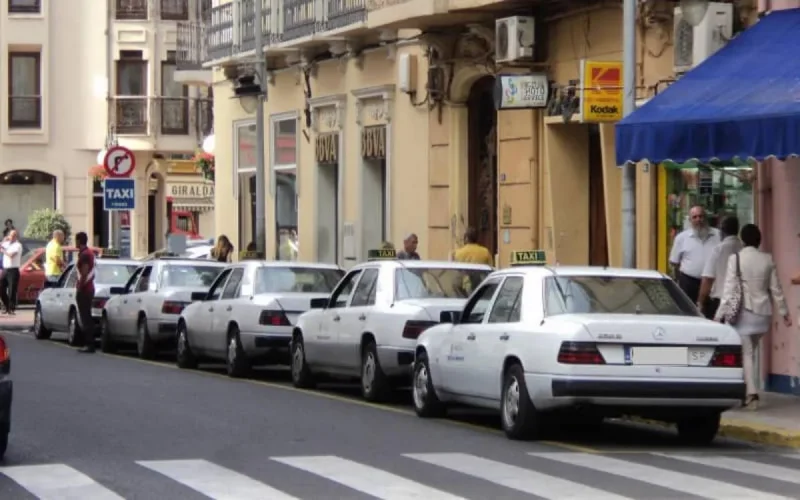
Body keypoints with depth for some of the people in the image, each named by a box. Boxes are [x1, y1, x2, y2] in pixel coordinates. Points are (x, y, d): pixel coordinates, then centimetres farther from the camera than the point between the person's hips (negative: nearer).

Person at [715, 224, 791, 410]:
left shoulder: (736, 258, -9)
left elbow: (729, 289, -12)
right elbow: (775, 288, 6)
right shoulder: (767, 259, 1)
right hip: (763, 312, 4)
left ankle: (752, 394, -12)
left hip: (744, 311, -4)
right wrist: (784, 312, 15)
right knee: (750, 352, 16)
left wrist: (719, 314, -9)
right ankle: (748, 390, 19)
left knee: (746, 354, -2)